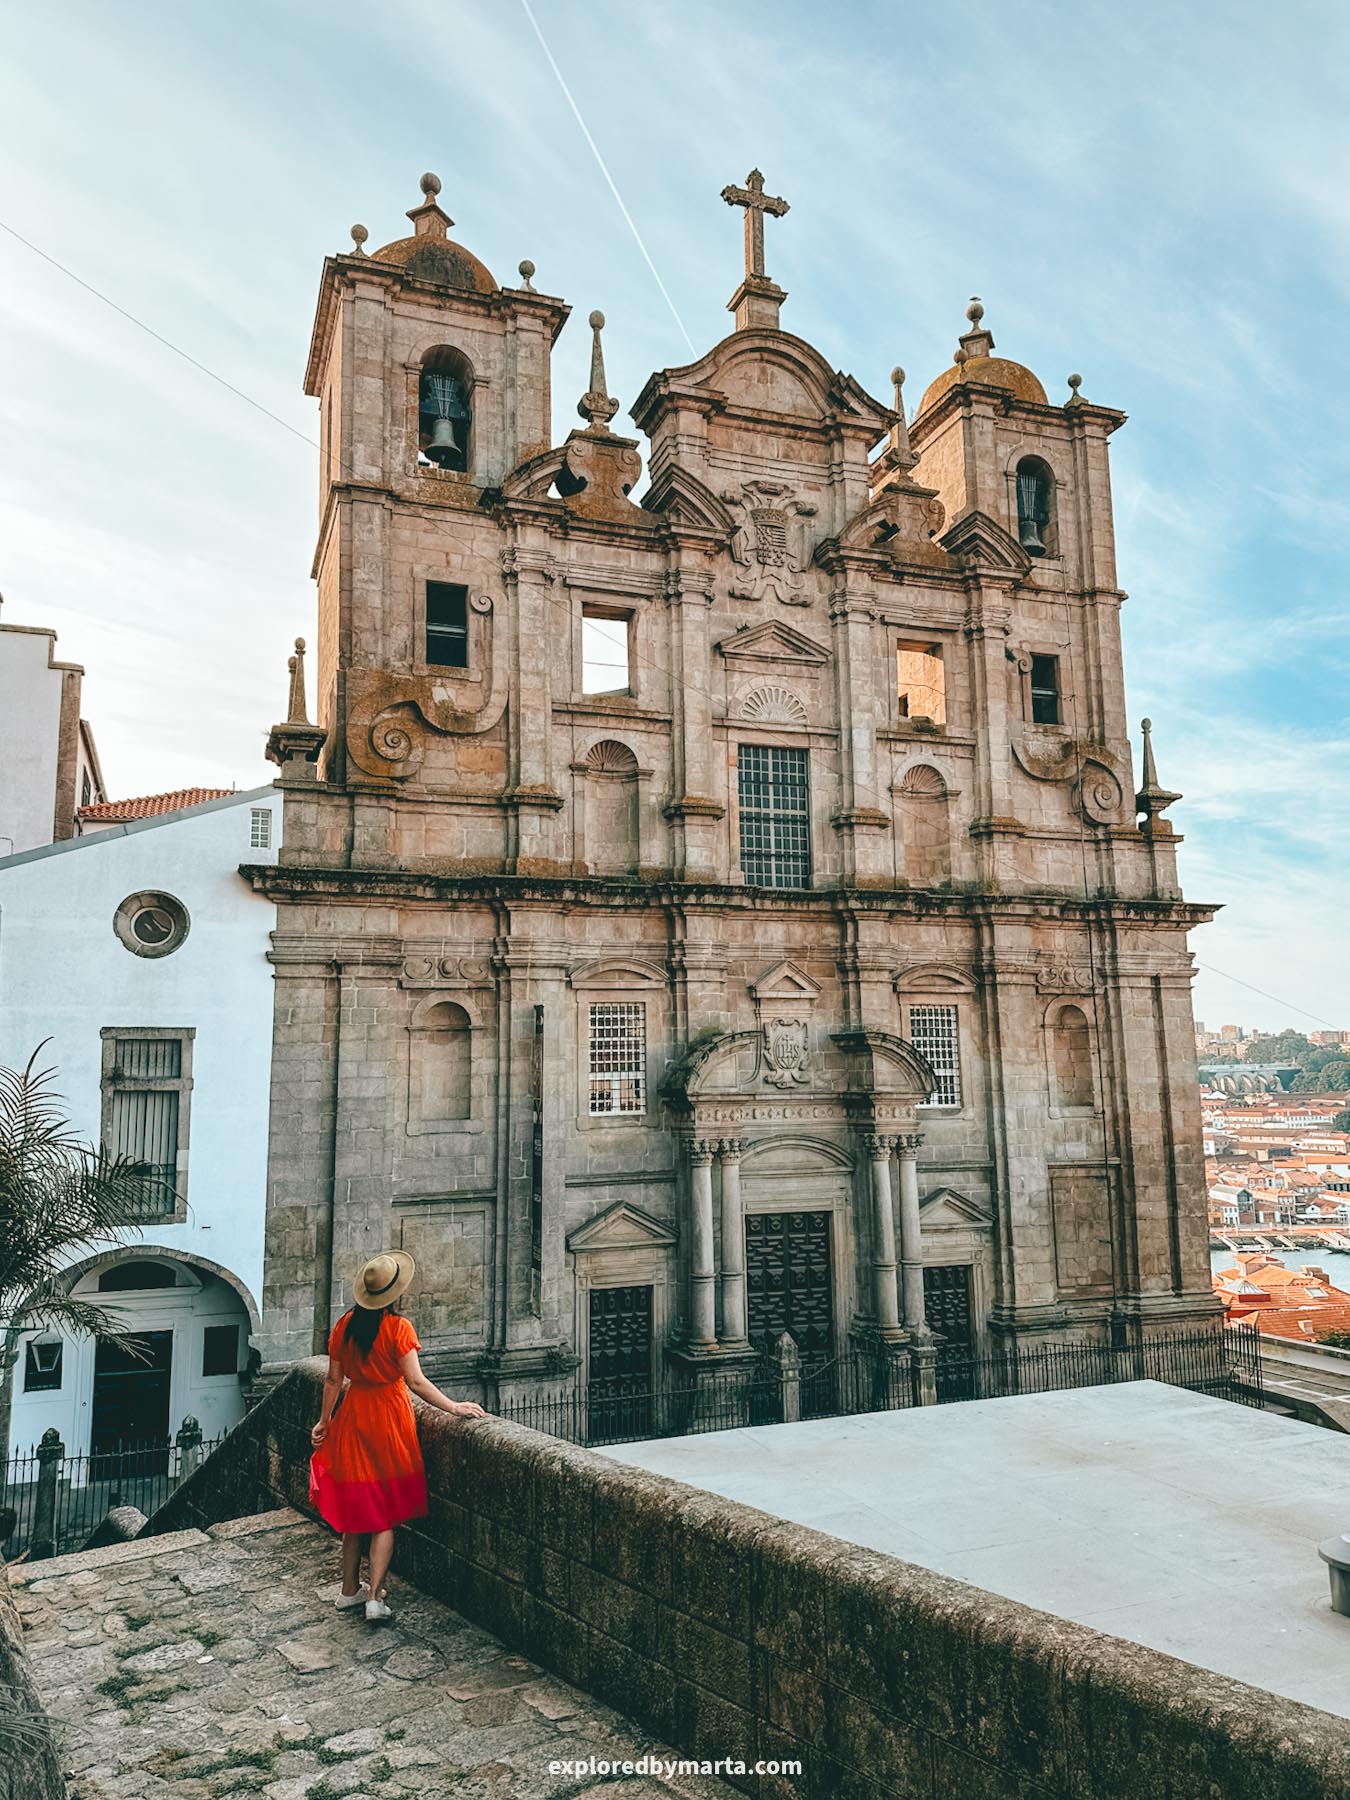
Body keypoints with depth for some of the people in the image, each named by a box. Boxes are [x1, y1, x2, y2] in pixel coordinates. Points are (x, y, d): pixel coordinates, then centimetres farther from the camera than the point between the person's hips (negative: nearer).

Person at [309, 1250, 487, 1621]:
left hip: (353, 1417, 5)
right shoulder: (398, 1328, -18)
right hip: (389, 1417, -4)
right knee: (385, 1515, 7)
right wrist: (455, 1408, -15)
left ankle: (350, 1590, 27)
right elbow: (416, 1382, -21)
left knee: (355, 1508, 17)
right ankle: (375, 1597, 4)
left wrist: (324, 1422, 16)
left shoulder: (344, 1326, -3)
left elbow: (334, 1380, 4)